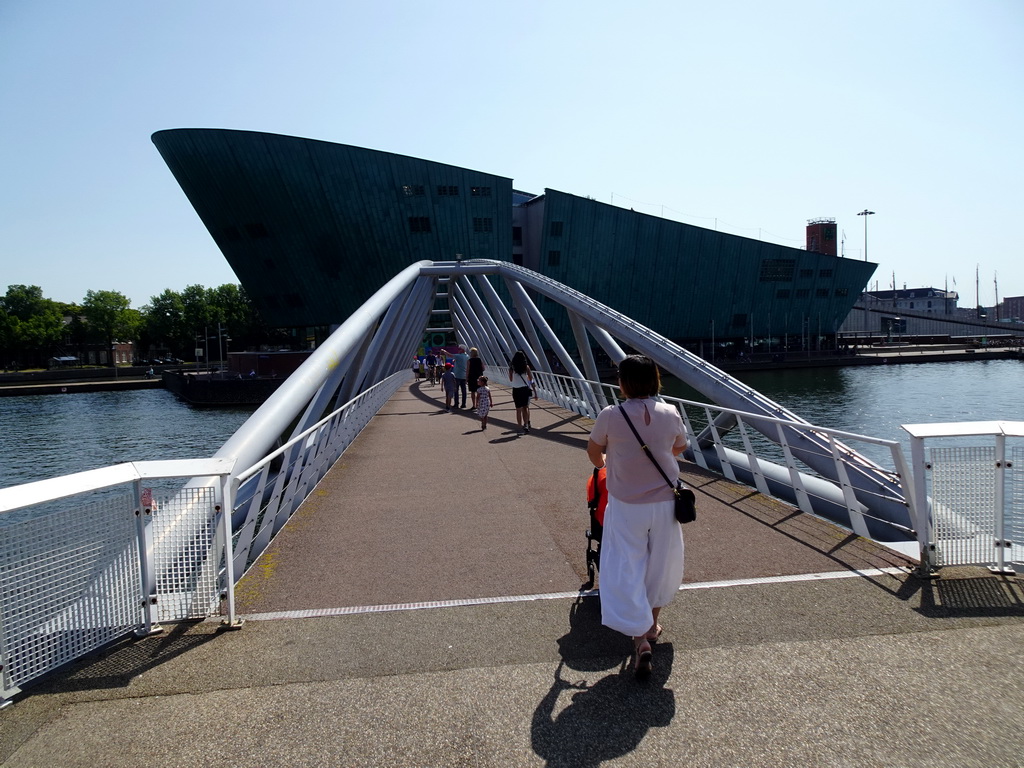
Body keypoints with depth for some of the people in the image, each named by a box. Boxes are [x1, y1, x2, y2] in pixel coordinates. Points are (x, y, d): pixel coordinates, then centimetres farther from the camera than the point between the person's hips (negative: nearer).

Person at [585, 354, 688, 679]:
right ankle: (651, 623, 37)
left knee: (625, 569, 3)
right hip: (664, 503, 3)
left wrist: (603, 464, 27)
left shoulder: (610, 416, -14)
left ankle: (640, 639, -8)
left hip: (625, 506, -3)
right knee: (660, 565, 20)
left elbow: (593, 451, 5)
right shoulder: (671, 414, -7)